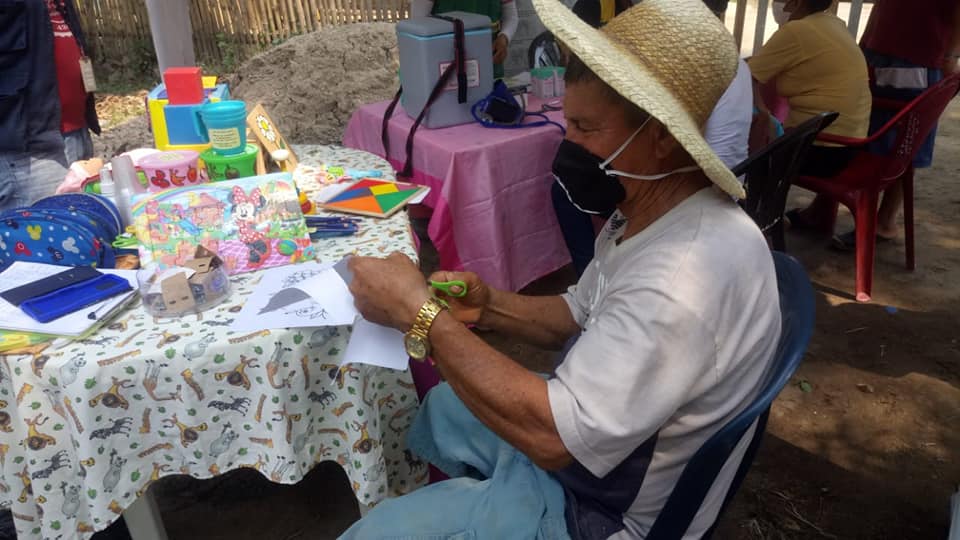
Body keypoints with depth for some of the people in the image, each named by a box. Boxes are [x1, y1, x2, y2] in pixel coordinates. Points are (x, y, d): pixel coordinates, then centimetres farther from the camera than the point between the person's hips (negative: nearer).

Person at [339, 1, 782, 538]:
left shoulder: (688, 276, -37)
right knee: (428, 408, 21)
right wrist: (487, 304, -10)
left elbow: (553, 434, -36)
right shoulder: (651, 213, -4)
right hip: (577, 430, 9)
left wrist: (421, 314, -29)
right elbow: (581, 315, 8)